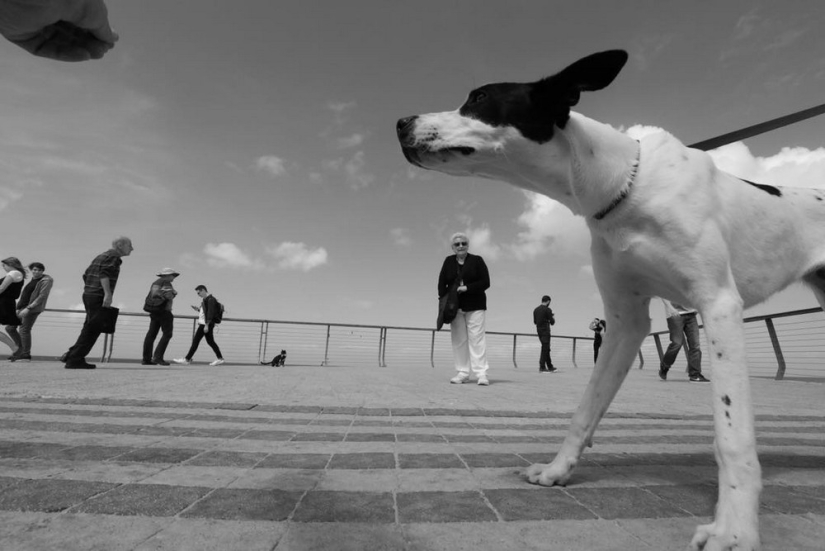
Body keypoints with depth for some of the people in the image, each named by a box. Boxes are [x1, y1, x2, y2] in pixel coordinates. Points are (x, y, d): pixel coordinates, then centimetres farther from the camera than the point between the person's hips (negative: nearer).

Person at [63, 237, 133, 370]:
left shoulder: (101, 256, 22)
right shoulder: (114, 256, -6)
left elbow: (86, 275, 22)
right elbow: (104, 274, -22)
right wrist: (108, 294, -27)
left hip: (88, 294, 10)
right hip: (98, 296, -10)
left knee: (90, 328, 16)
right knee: (93, 330, -6)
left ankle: (72, 354, 19)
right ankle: (75, 360, -4)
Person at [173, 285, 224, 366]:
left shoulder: (210, 299, -13)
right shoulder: (205, 299, 18)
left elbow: (210, 313, -20)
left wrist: (207, 325, -23)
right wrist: (198, 309, 9)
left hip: (206, 324, -10)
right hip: (203, 323, 10)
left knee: (195, 340, -6)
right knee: (210, 341, 10)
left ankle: (187, 360, -1)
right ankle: (220, 358, 12)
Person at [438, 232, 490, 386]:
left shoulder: (477, 260, 3)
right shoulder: (449, 261, 10)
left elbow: (485, 282, -4)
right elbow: (442, 284, 5)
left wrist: (467, 288, -16)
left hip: (475, 306, -3)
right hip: (456, 307, 3)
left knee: (477, 338, -7)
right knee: (459, 340, 3)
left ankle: (481, 373, -6)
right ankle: (462, 373, 9)